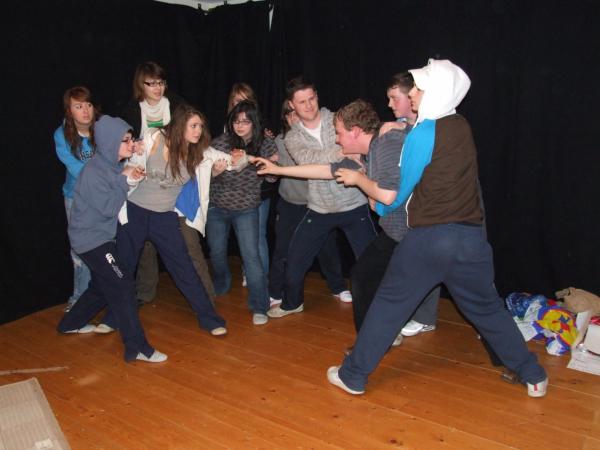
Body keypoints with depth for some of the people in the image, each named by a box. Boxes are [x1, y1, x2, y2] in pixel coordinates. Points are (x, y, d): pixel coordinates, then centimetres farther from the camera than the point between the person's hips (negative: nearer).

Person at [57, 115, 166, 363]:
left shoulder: (113, 165, 2)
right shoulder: (93, 171, -22)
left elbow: (116, 200, 7)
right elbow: (109, 208, -22)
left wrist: (130, 178, -7)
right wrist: (124, 179, -19)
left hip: (100, 236, 9)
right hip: (91, 238, -9)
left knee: (102, 285, 22)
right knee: (123, 286, -13)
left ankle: (71, 323, 43)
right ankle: (136, 347, -8)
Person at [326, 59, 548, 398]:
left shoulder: (421, 135, -9)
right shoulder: (463, 128, 8)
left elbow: (398, 194, 0)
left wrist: (380, 205, 20)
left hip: (428, 239, -5)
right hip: (471, 237, 5)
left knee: (388, 306, 8)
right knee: (488, 309, 22)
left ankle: (353, 376, 19)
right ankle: (533, 376, 32)